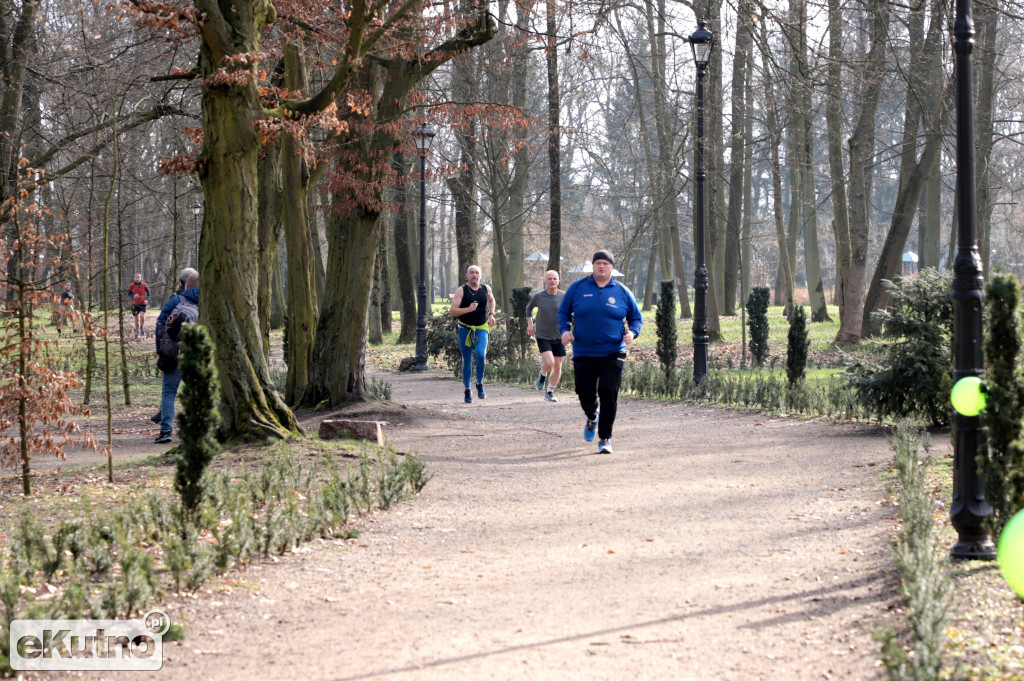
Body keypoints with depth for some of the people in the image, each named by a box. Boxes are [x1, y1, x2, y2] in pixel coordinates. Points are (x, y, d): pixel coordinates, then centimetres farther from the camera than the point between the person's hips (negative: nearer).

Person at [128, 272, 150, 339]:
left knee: (142, 317, -19)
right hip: (135, 304, 1)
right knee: (137, 319, 7)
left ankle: (142, 328, 7)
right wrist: (134, 296, -20)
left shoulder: (144, 285, -2)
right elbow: (129, 294, 2)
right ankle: (137, 332, 20)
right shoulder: (131, 285, -1)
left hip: (142, 304, -1)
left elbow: (148, 294, 6)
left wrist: (146, 300, -13)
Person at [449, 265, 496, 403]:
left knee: (481, 355, -21)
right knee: (467, 360, 4)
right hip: (465, 328, -1)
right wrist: (468, 309, -28)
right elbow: (452, 311, -15)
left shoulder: (486, 289, 3)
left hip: (481, 328, 1)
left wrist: (491, 314, 13)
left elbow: (491, 300, 27)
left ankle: (480, 384, -1)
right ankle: (467, 390, 17)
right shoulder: (461, 291, -8)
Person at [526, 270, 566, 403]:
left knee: (557, 367, 6)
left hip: (559, 337, 2)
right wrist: (529, 324, 7)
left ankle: (550, 392, 23)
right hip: (543, 336, -2)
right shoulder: (538, 296, -4)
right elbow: (529, 308, 16)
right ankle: (542, 375, 15)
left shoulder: (564, 297, -5)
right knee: (549, 363, -19)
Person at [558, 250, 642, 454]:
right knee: (586, 395, 4)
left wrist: (632, 332, -8)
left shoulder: (622, 292, 4)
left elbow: (636, 318, 13)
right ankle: (592, 418, 41)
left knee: (608, 393, -12)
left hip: (612, 354, -1)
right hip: (583, 353, 1)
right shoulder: (578, 287, 4)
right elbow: (563, 312, 12)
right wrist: (565, 330, -6)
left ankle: (605, 438, 1)